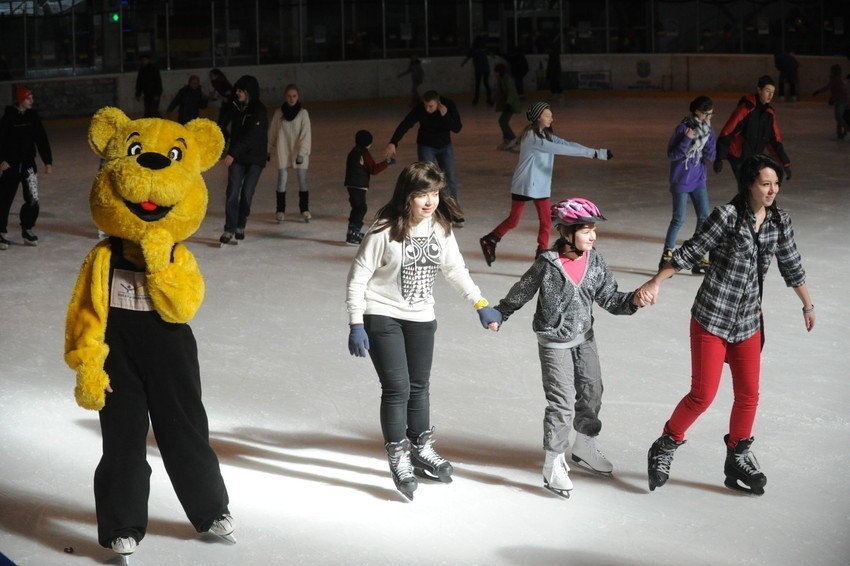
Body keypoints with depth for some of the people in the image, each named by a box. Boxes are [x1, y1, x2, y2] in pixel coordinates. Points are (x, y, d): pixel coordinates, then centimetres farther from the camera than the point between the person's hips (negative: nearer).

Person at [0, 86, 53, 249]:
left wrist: (48, 161, 0)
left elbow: (42, 139, 4)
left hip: (29, 164, 3)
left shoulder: (33, 116, 1)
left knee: (33, 201, -4)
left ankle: (27, 230, 15)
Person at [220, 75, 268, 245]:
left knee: (247, 193, -1)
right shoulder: (238, 108, 7)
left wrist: (232, 153, -26)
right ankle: (229, 229, -7)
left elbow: (250, 136, -20)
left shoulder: (259, 111, -12)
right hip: (237, 157, 4)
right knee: (232, 193, -6)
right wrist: (232, 153, 13)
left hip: (255, 159, -4)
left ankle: (240, 226, 15)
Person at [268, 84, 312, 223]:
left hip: (299, 152, -1)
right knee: (282, 180, 2)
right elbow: (272, 132, 7)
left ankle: (305, 210, 12)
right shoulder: (279, 113, 0)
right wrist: (269, 150, 9)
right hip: (283, 152, 1)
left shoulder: (303, 113, -5)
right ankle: (280, 210, 9)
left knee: (302, 181, 3)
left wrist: (302, 153, -13)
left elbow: (306, 134, -7)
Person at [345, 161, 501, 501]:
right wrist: (356, 324, -17)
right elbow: (358, 277, -14)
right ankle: (398, 459, 7)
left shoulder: (440, 228, -4)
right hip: (383, 317, -5)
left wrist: (481, 304, 7)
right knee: (397, 388, -8)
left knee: (419, 387, 16)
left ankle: (421, 449, 35)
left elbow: (455, 269, 9)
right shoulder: (385, 231, -20)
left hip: (421, 319, 5)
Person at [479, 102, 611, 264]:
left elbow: (568, 145, -3)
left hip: (541, 186, 7)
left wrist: (598, 153, -14)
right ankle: (489, 241, 21)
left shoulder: (547, 135, 6)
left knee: (546, 221, 2)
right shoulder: (531, 136, -20)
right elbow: (557, 149, -29)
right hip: (524, 185, -7)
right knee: (513, 221, 3)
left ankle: (542, 251, 13)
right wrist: (588, 153, -30)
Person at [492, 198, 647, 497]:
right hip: (554, 342, -6)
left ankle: (584, 447, 39)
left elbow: (609, 298, -6)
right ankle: (554, 464, 1)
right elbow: (522, 291, -5)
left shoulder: (595, 262, -7)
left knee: (591, 392, 17)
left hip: (584, 338, 6)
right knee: (562, 401, -9)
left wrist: (633, 300, -25)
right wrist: (499, 314, 7)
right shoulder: (548, 263, -19)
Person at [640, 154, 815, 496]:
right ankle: (665, 448, 15)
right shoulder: (727, 216, -14)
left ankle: (738, 460, 26)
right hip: (711, 317, -5)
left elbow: (792, 267, 15)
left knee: (748, 395, 9)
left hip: (748, 322, 5)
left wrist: (808, 305, 24)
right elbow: (690, 253, -10)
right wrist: (655, 283, -16)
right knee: (703, 394, -6)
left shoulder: (780, 222, 2)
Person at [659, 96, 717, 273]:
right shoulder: (684, 127, -14)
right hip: (681, 181, -5)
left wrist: (707, 137, -15)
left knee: (704, 217, 2)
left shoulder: (708, 130, 2)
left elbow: (711, 156, -3)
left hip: (699, 181, 6)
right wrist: (687, 139, -26)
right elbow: (672, 155, -14)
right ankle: (666, 256, 10)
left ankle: (699, 259, 11)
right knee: (679, 219, -3)